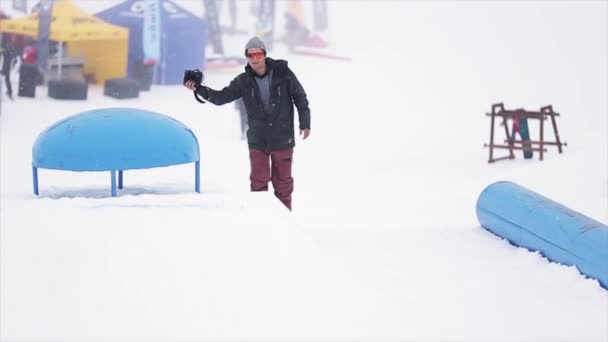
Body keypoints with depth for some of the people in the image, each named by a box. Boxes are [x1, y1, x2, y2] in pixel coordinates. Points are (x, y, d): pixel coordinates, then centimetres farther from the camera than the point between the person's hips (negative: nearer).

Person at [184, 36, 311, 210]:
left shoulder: (283, 73, -8)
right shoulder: (244, 81, -3)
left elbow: (300, 97, 1)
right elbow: (221, 97, -5)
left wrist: (305, 123, -1)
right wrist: (198, 88, -20)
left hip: (282, 138, -1)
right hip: (257, 140, 1)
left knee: (283, 180, 8)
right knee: (259, 181, 1)